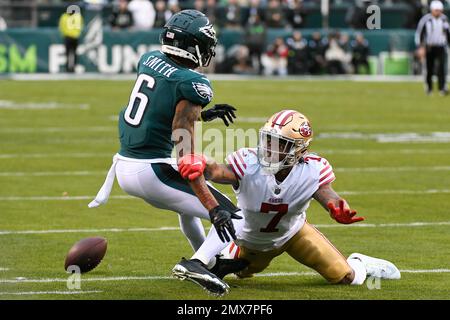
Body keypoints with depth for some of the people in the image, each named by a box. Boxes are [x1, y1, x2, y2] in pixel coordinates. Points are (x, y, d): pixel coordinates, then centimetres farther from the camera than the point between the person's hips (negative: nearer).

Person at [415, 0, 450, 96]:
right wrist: (420, 48, -13)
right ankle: (428, 87, 23)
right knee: (429, 69, 5)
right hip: (429, 47, -2)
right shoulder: (425, 19, -8)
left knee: (442, 67, -13)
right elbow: (419, 33, -6)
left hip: (441, 47, 2)